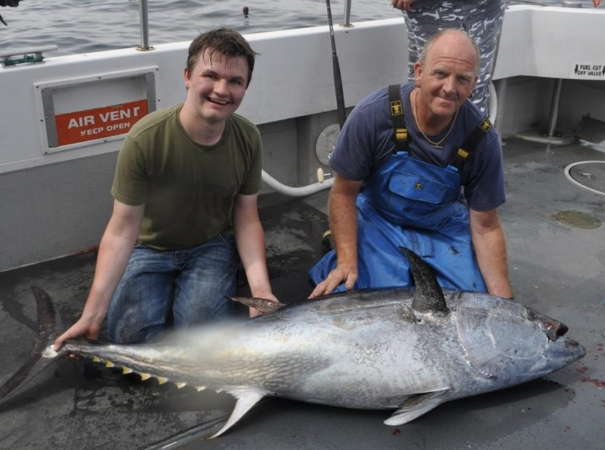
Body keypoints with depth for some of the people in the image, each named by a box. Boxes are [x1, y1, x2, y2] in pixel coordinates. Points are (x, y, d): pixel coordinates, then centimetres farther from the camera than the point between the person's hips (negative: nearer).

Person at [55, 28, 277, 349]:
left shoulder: (248, 139, -16)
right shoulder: (145, 139, -27)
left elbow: (246, 219, -9)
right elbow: (122, 229, -23)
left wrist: (260, 289, -25)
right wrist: (92, 315, -28)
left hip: (212, 247, 2)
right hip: (150, 248, -1)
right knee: (130, 332, -21)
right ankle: (167, 290, 12)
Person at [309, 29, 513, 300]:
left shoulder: (483, 139, -19)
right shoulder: (373, 114, -25)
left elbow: (485, 227, -11)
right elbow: (344, 192, -14)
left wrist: (504, 303, -17)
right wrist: (347, 262, -22)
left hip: (445, 229, 2)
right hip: (377, 221, -2)